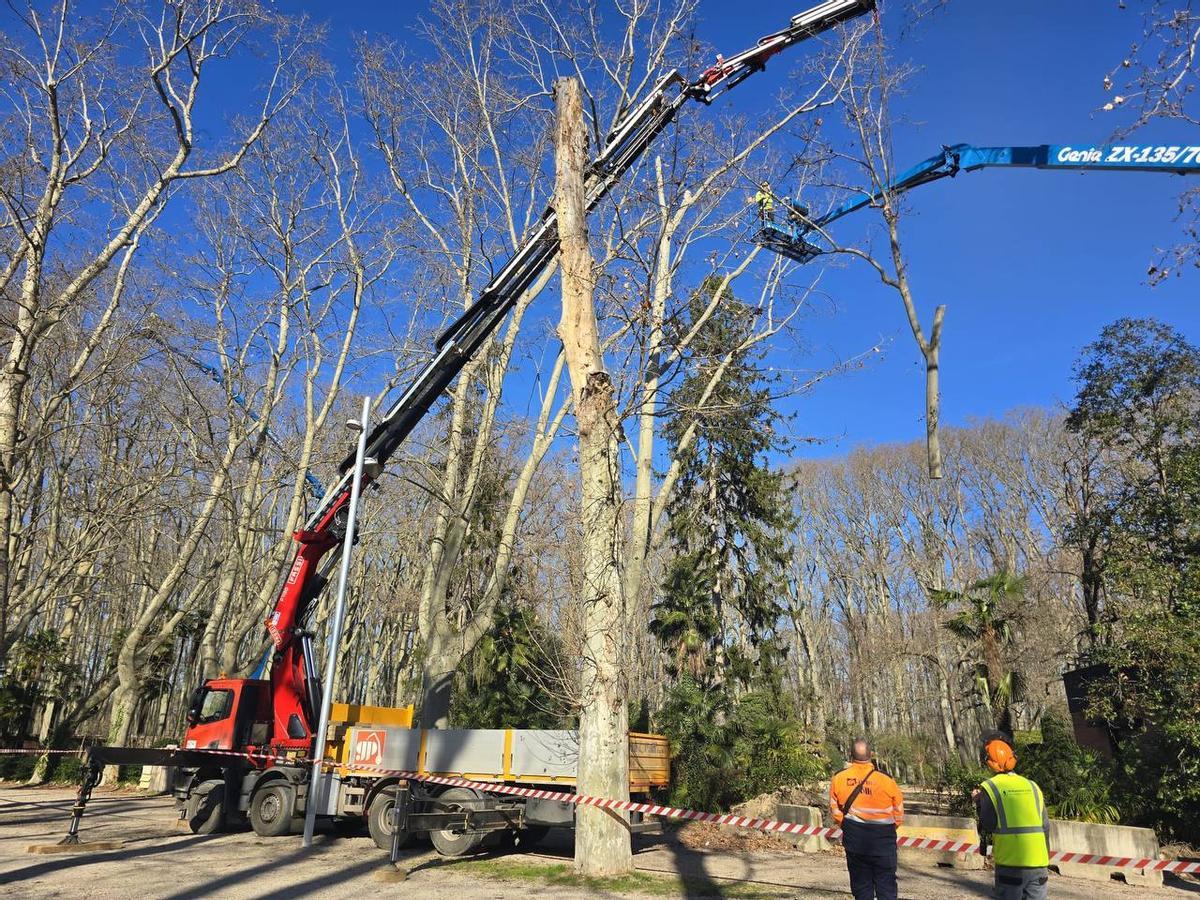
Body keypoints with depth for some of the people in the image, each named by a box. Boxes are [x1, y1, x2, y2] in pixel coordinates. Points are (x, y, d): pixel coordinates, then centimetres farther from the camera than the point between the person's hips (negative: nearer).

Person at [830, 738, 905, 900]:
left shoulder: (839, 779, -7)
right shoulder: (886, 781, -13)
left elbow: (835, 811, 1)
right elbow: (899, 816, -1)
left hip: (854, 839, 2)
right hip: (883, 840, -2)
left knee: (861, 887, 13)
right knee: (886, 886, 7)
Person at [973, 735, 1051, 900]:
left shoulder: (990, 788, -5)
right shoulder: (1032, 786, 6)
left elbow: (987, 826, -5)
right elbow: (1045, 826, 9)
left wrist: (979, 803, 10)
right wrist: (1045, 862, 19)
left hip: (1010, 864, -3)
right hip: (1038, 863, 3)